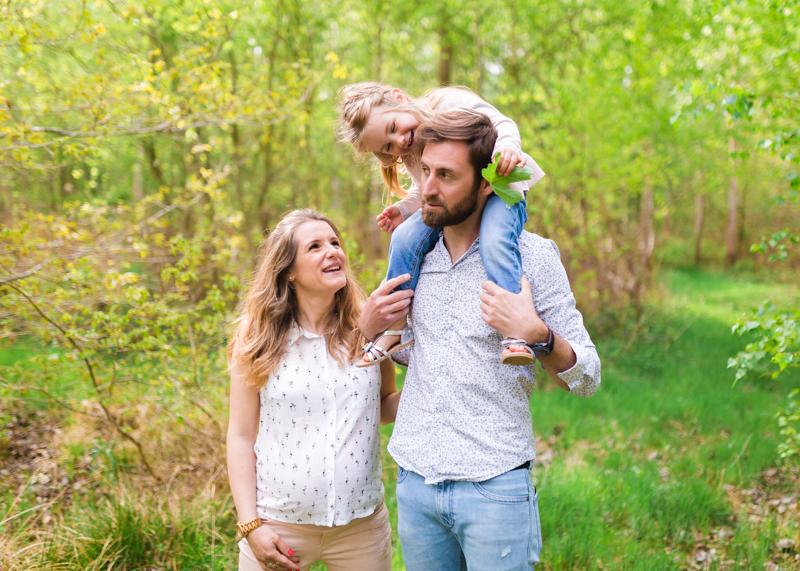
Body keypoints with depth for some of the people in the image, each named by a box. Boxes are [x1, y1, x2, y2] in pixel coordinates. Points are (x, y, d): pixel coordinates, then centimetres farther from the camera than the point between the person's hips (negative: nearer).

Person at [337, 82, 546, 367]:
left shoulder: (450, 102, -15)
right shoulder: (409, 156, 5)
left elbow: (500, 123, -15)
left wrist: (508, 146, -37)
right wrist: (406, 208, -1)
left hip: (500, 193, -5)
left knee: (495, 243, -37)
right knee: (405, 237, -19)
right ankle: (394, 328, -9)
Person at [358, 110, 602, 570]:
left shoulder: (532, 256, -7)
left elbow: (587, 378, -6)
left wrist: (535, 334, -24)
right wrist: (369, 327, 1)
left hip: (495, 486, -4)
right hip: (415, 481, 5)